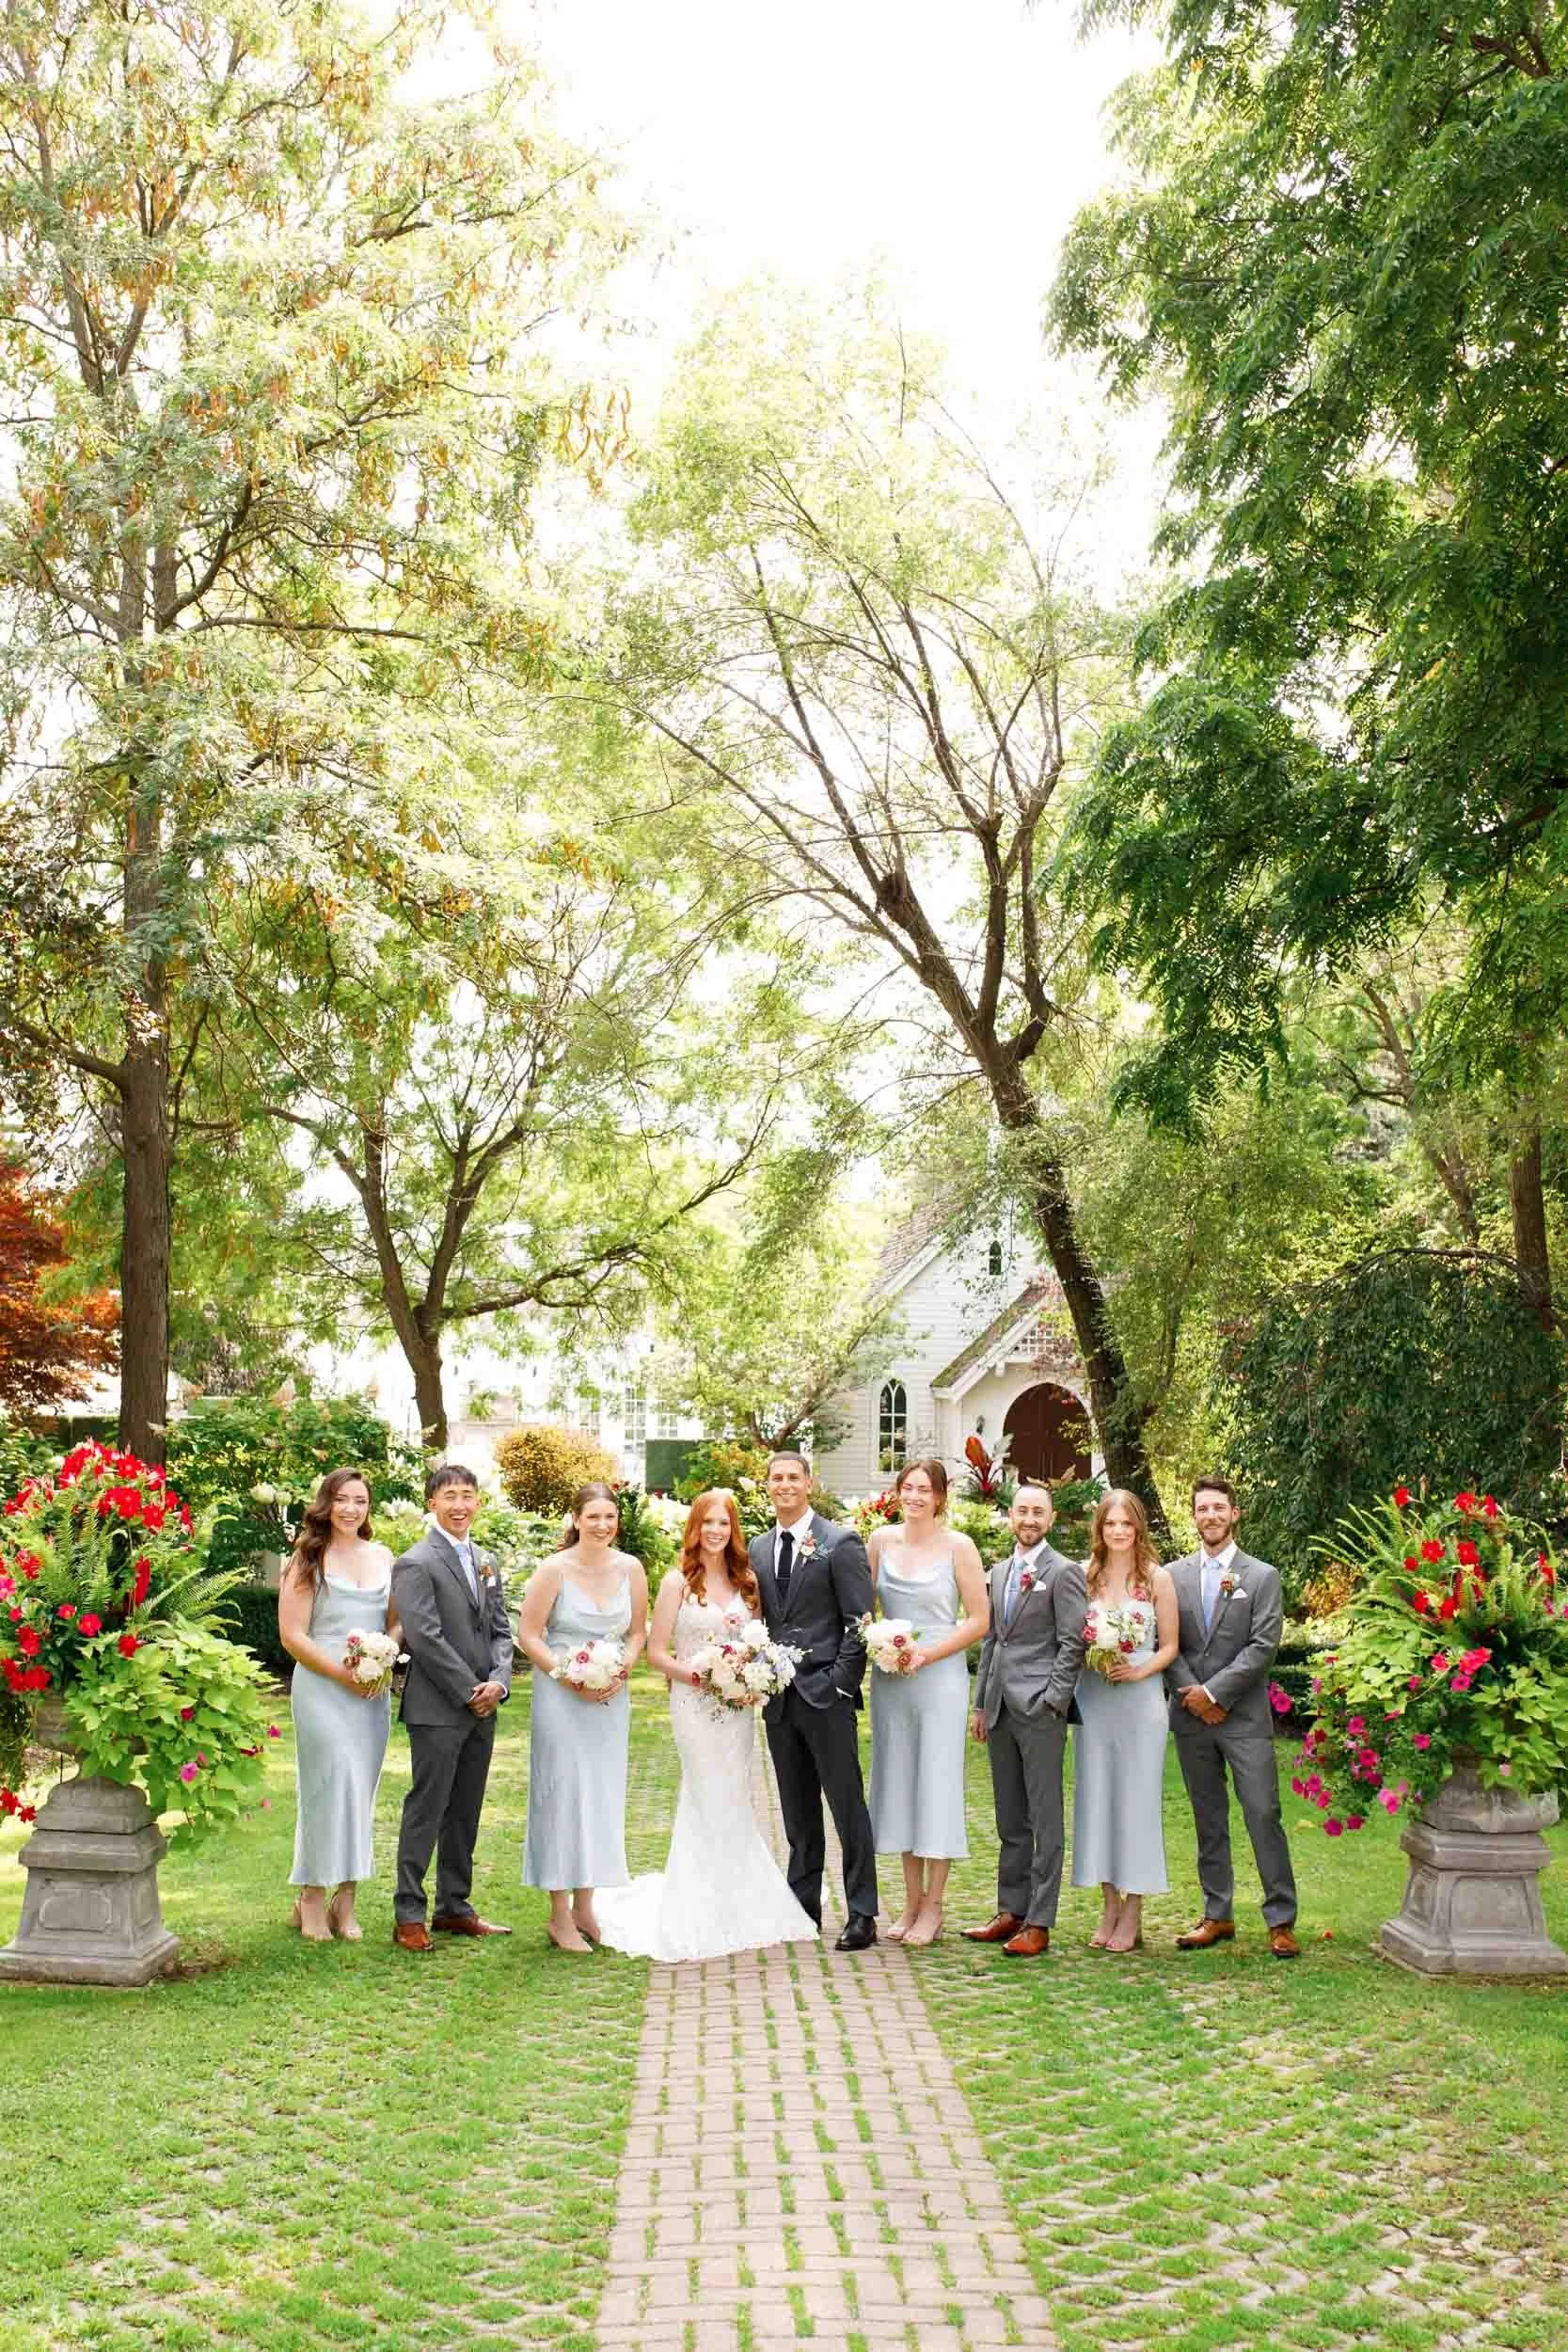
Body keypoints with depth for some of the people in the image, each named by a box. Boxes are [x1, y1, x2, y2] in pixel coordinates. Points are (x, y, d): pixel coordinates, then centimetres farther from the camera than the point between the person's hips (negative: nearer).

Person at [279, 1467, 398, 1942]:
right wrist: (344, 1673, -12)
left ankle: (345, 1901, 13)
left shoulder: (382, 1557, 11)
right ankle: (312, 1900, 5)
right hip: (322, 1688, -4)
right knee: (331, 1787, -8)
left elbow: (397, 1623, 15)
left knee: (360, 1793, 5)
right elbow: (292, 1635, -5)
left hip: (374, 1691, 4)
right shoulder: (309, 1560, -1)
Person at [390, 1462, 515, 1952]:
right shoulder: (416, 1563, -9)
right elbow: (425, 1638, -16)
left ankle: (454, 1908, 22)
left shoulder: (487, 1562, 14)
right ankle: (409, 1916, 5)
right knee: (426, 1810, -3)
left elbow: (500, 1631, 13)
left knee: (465, 1813, 13)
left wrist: (498, 1682, -4)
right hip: (437, 1709, -7)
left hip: (482, 1709, 7)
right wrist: (469, 1691, -14)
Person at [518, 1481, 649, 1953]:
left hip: (610, 1697, 4)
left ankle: (584, 1909, 22)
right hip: (560, 1695, -4)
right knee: (562, 1795, -2)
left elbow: (638, 1632, 10)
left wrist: (622, 1670, -8)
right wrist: (571, 1678, -16)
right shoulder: (554, 1569, -10)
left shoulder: (630, 1568, 1)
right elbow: (528, 1635, -9)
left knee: (601, 1796, 9)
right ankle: (560, 1917, 7)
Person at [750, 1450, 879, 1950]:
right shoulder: (758, 1547, 12)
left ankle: (862, 1915, 3)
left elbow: (859, 1622, -7)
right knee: (798, 1811, 12)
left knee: (847, 1805, -2)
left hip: (826, 1694, -5)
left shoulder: (840, 1543, -5)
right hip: (778, 1698, 6)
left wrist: (840, 1684, -13)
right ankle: (803, 1908, 19)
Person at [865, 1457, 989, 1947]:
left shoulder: (958, 1547, -5)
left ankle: (933, 1908, 7)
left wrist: (927, 1654, -13)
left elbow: (979, 1620, -5)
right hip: (889, 1679, 4)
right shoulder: (882, 1540, 5)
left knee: (938, 1783, -1)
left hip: (940, 1677, -4)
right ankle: (912, 1901, 17)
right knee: (899, 1782, 8)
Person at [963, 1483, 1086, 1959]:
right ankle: (1010, 1912, 19)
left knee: (1045, 1820, -2)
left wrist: (1052, 1702, -14)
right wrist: (981, 1704, 15)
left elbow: (1072, 1643, -9)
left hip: (1039, 1709, -7)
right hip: (1000, 1707, 7)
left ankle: (1039, 1924, 1)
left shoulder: (1063, 1572, -5)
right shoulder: (999, 1572, 16)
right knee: (1009, 1819, 12)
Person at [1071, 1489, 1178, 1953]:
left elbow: (1169, 1645, 2)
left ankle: (1132, 1915, 9)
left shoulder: (1158, 1577, 0)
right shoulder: (1085, 1575, 5)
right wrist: (1089, 1656, -10)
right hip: (1091, 1700, 3)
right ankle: (1109, 1907, 16)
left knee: (1136, 1798, 0)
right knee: (1096, 1796, 5)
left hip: (1140, 1700, -2)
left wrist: (1138, 1671, -14)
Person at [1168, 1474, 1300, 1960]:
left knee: (1263, 1816, -6)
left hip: (1244, 1717, -3)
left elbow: (1263, 1646, -7)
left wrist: (1214, 1691, -12)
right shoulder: (1173, 1576, 8)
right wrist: (1191, 1694, -8)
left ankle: (1281, 1920, 1)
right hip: (1191, 1717, 3)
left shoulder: (1262, 1576, 1)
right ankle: (1217, 1916, 18)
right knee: (1209, 1820, 10)